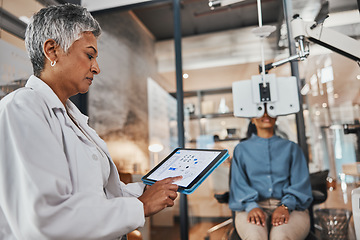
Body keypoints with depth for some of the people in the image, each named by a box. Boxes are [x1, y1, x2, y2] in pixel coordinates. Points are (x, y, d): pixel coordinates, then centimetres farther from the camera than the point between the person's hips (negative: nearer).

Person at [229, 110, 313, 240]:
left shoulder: (291, 147, 21)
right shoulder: (242, 149, 19)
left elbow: (300, 183, 8)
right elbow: (238, 184, 5)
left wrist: (285, 206, -13)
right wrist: (251, 207, -15)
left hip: (289, 206, 0)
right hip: (254, 205, 0)